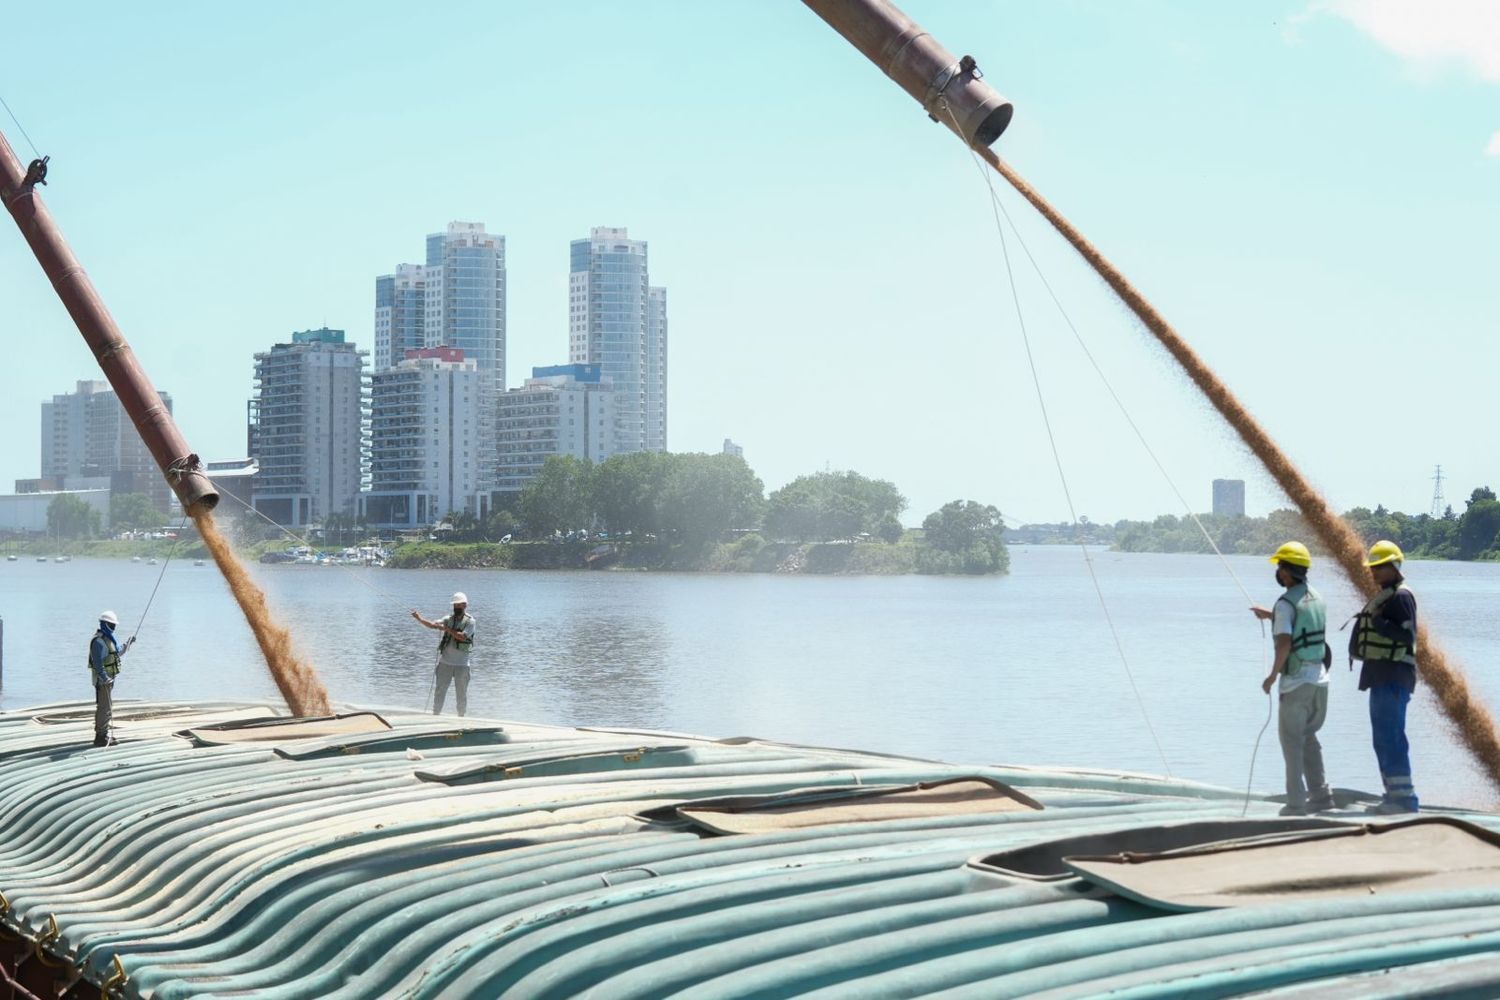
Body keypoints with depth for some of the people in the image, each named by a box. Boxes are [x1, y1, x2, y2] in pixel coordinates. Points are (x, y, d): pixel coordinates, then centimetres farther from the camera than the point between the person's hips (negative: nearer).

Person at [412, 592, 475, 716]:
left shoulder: (470, 621, -3)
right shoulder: (448, 619, 6)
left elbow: (462, 636, -17)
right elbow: (432, 624, -7)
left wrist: (447, 629, -20)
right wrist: (419, 618, -23)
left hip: (461, 663, -3)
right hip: (445, 662, 3)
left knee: (462, 692, 6)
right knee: (440, 690, 4)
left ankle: (461, 716, 18)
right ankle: (436, 714, 12)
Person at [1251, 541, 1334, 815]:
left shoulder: (1285, 603, -14)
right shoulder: (1317, 599, 9)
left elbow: (1284, 644, -23)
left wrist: (1272, 676, -11)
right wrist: (1271, 615, 34)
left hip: (1296, 682, -7)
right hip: (1320, 679, 7)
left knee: (1292, 741, 2)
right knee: (1308, 736, 19)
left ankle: (1297, 803, 1)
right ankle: (1320, 795, 16)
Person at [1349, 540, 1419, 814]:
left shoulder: (1401, 597, -11)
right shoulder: (1383, 597, 19)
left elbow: (1407, 635, -20)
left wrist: (1378, 623, -23)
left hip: (1394, 679, -11)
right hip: (1381, 677, 11)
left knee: (1391, 737, -13)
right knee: (1383, 739, 14)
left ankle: (1404, 796, -12)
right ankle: (1394, 795, 20)